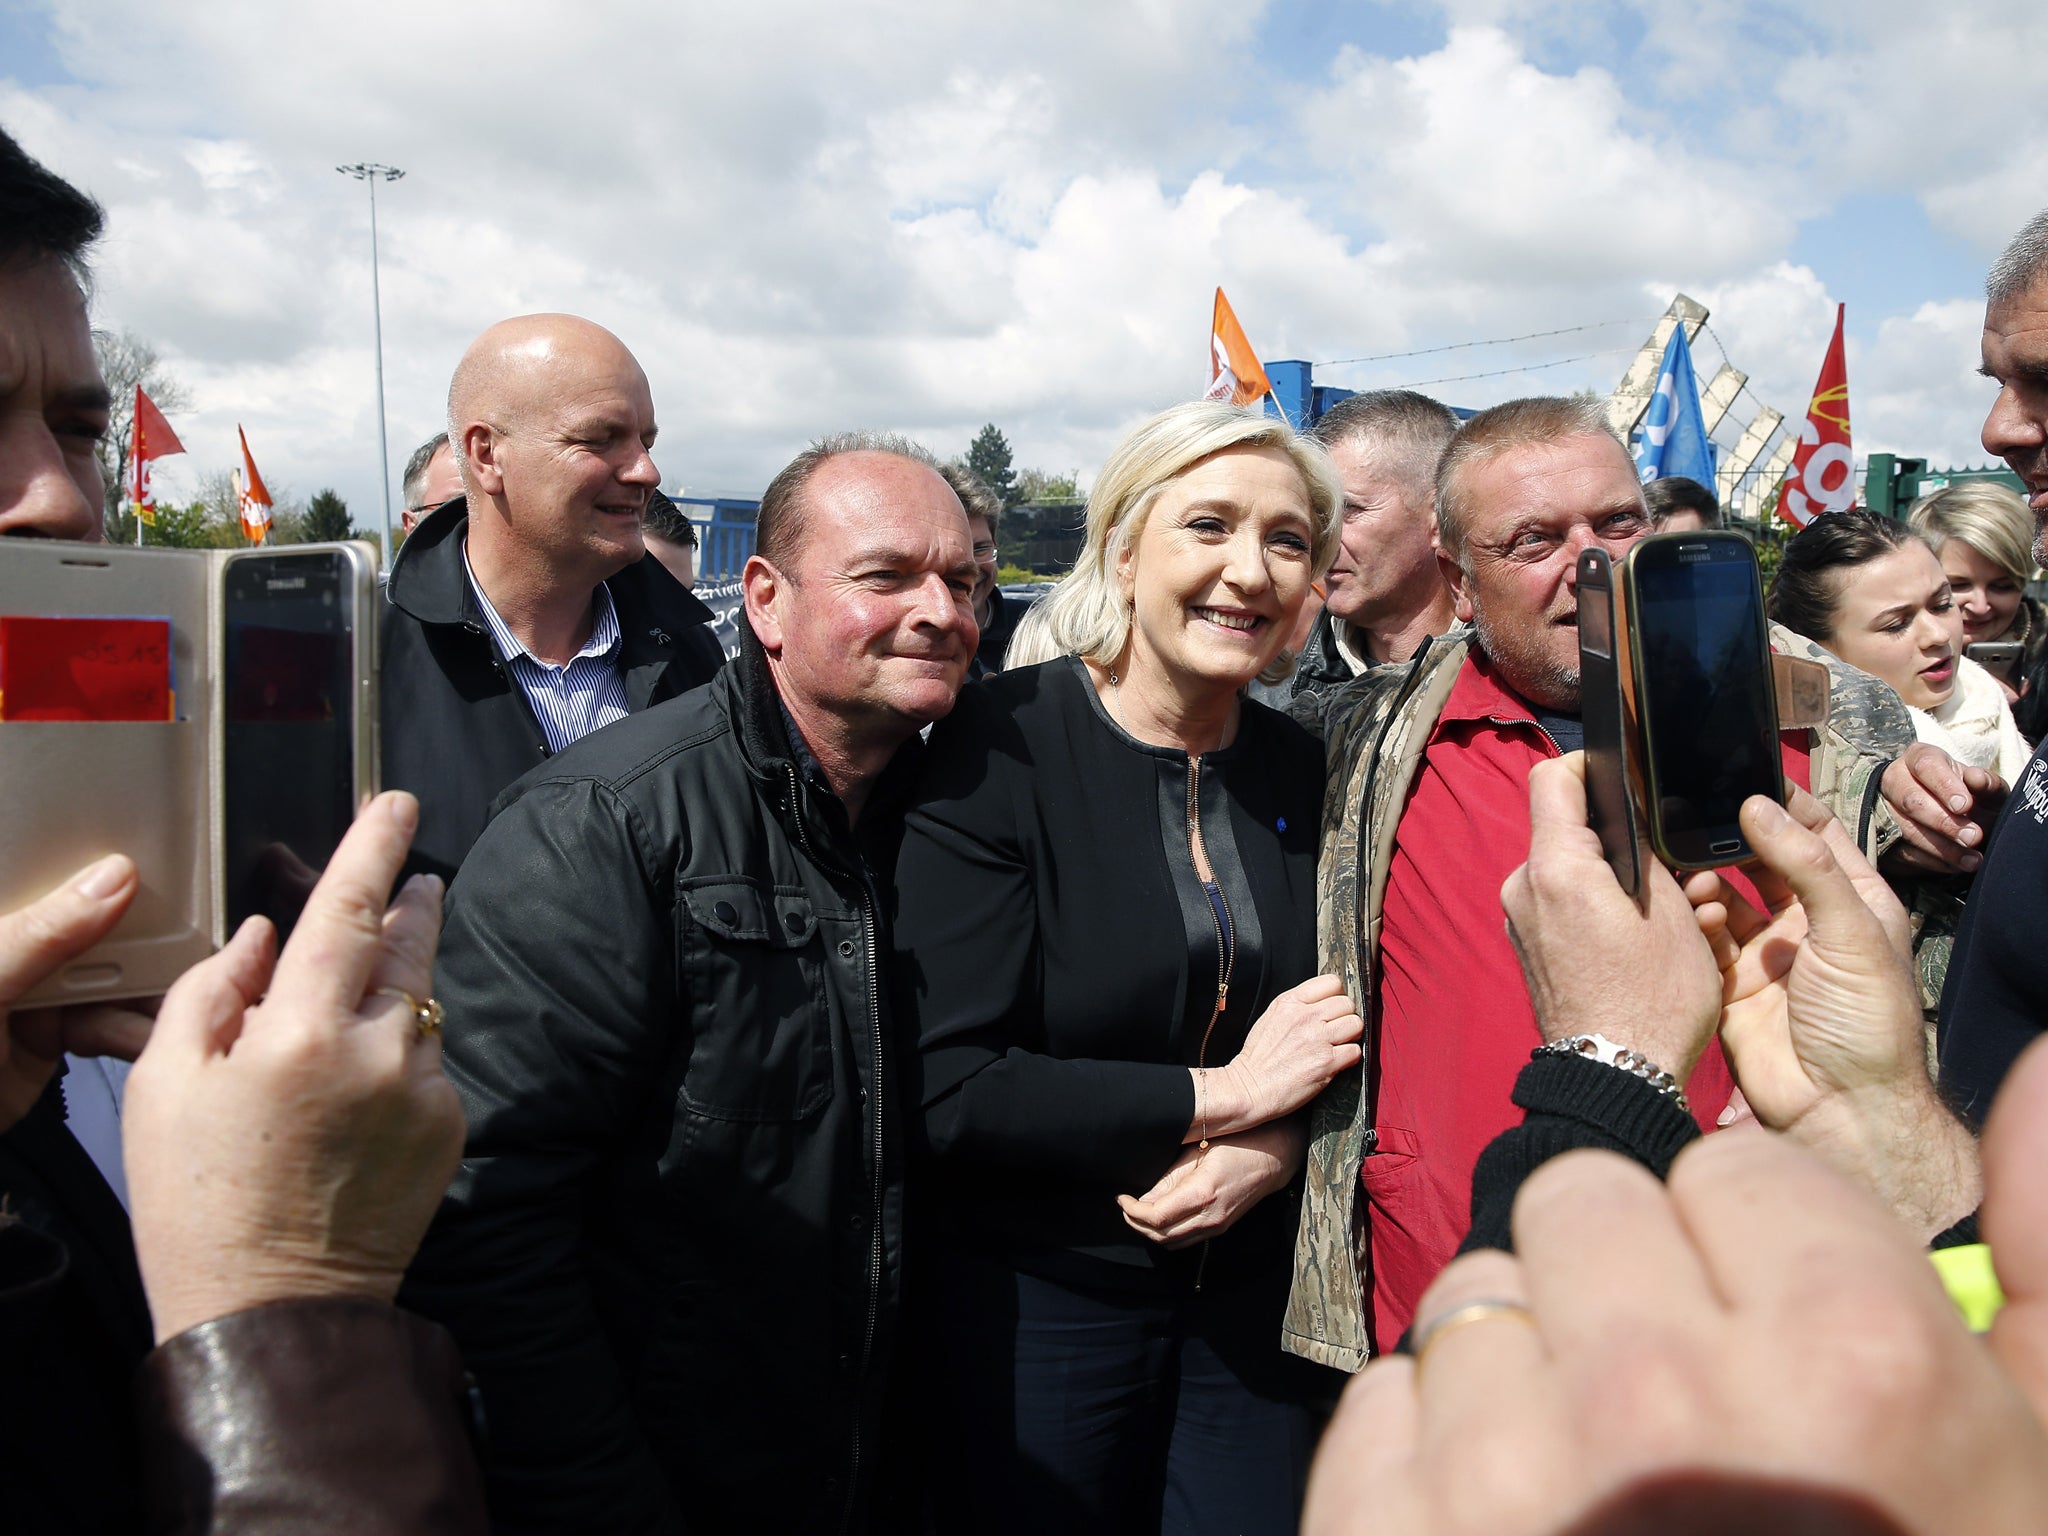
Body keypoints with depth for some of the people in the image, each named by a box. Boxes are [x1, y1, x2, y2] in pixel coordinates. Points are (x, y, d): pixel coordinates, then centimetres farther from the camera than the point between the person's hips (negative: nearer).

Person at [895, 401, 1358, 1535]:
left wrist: (1272, 1150, -12)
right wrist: (1219, 1095, -19)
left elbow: (1334, 1033, 8)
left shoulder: (1304, 770, 0)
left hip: (1253, 1300, 4)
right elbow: (950, 1089, -21)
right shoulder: (999, 749, -16)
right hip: (1037, 1302, -4)